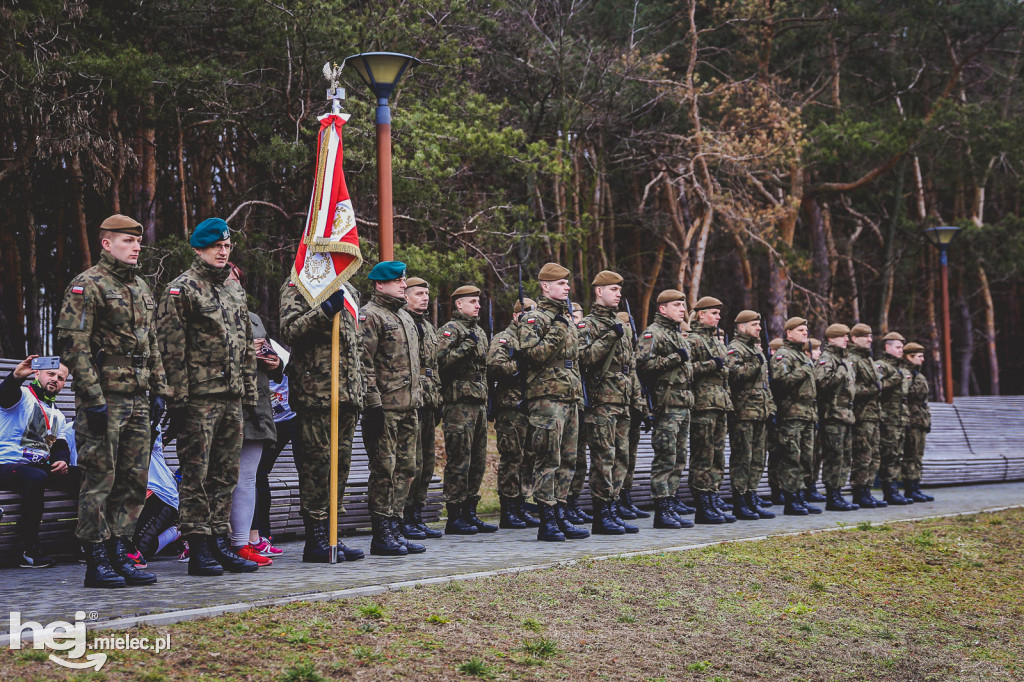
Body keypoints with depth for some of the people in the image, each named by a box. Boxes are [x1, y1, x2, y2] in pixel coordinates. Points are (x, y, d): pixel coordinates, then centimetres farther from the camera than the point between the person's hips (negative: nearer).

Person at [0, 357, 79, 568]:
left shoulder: (57, 415, 24)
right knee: (36, 478, -39)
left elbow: (60, 446, 18)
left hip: (42, 468, 7)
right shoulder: (23, 396, 0)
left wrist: (62, 461, -7)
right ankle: (29, 551, -32)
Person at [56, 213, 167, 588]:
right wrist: (94, 397, -18)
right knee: (100, 480, -3)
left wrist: (159, 390, 15)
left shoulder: (141, 287, 18)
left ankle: (120, 556, 16)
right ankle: (96, 563, 3)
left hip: (138, 401, 8)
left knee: (134, 482, 9)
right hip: (103, 399, -8)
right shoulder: (86, 285, -7)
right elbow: (73, 345, -14)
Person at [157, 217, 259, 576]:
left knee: (225, 475, 10)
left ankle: (220, 543, 16)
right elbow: (172, 349, -10)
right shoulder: (181, 289, -4)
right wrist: (177, 399, -15)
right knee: (196, 475, -3)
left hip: (232, 398, 7)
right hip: (199, 398, -7)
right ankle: (199, 549, 1)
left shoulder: (235, 288, 17)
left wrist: (250, 394, 16)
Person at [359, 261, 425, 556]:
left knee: (406, 469, 9)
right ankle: (382, 535, -1)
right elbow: (364, 364, -15)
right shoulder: (369, 316, -7)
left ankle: (394, 529, 16)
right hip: (385, 408, -9)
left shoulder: (405, 317, 21)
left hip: (408, 409, 9)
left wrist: (419, 401, 21)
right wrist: (373, 404, -20)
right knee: (384, 469, -6)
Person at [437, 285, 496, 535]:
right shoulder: (450, 330, -5)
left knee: (477, 461, 10)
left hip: (479, 403, 9)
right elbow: (441, 360, -20)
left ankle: (470, 513, 17)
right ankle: (454, 518, -4)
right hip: (459, 403, -9)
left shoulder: (479, 332, 21)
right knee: (459, 460, -8)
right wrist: (466, 346, -21)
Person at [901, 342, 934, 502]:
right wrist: (905, 419, -22)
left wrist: (928, 420, 22)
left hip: (921, 421, 10)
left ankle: (916, 488, 14)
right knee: (910, 456, -8)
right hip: (911, 422, -10)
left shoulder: (919, 375, 21)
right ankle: (909, 490, -6)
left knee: (918, 457, 10)